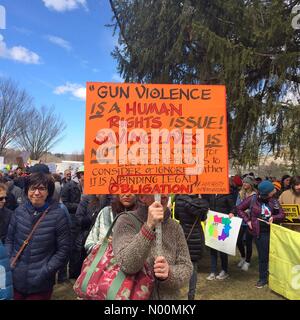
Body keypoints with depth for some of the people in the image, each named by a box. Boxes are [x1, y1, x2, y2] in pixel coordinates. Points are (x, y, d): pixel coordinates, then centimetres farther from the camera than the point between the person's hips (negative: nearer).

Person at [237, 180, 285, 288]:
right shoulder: (252, 199, -8)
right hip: (260, 232, -2)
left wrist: (274, 217, -16)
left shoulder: (274, 201, -2)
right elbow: (239, 209, 1)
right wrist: (247, 220, -5)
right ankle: (263, 278, 23)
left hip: (272, 231, 2)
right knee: (263, 256, 7)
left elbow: (282, 214, 4)